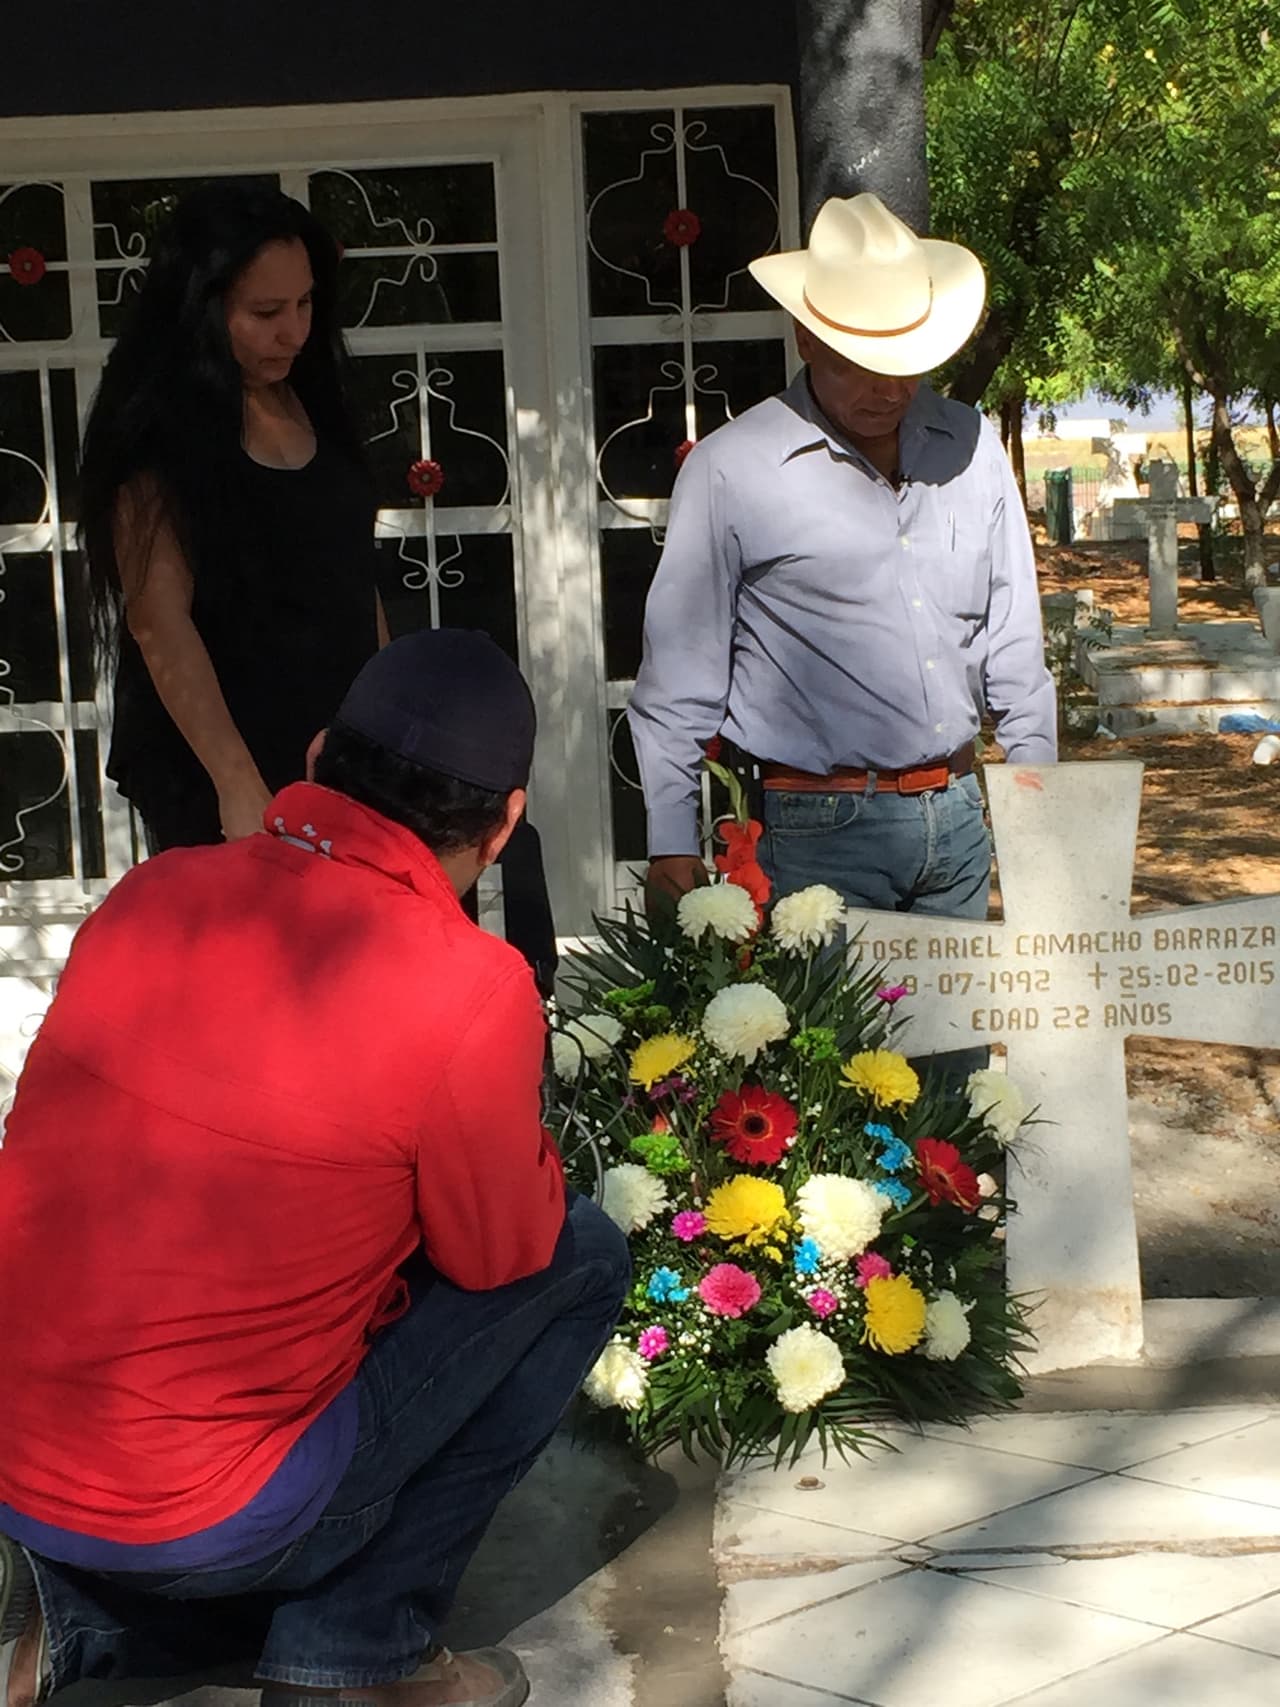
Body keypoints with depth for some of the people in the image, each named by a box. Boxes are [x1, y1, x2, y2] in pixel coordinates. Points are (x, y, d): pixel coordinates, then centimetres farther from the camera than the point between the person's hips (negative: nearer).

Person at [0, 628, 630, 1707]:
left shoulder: (152, 893, 0)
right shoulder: (467, 991, -19)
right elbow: (499, 1252, -5)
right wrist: (520, 1138, 13)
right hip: (206, 1523, -7)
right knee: (582, 1259, 6)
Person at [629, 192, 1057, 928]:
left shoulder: (972, 447, 9)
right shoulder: (730, 470, -5)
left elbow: (1014, 646, 15)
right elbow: (679, 678, -4)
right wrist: (673, 847, -6)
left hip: (957, 818, 5)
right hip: (820, 833, -4)